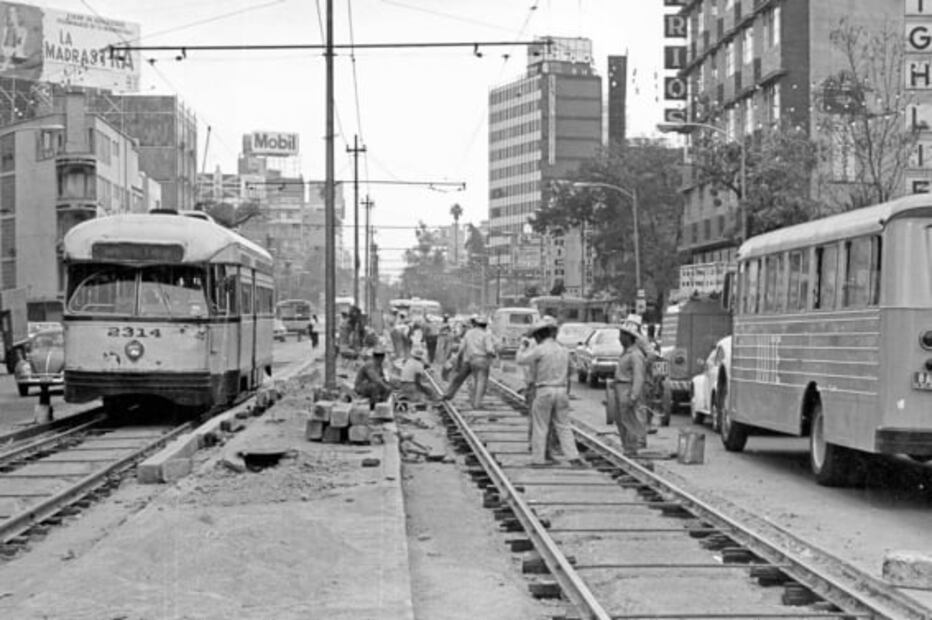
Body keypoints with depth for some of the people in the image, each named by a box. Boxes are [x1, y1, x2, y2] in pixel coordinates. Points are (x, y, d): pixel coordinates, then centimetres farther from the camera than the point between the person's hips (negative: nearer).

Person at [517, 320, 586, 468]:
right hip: (561, 390, 5)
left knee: (540, 427, 4)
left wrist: (524, 347, 15)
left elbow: (520, 360, -4)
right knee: (563, 427, 8)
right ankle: (573, 457, 0)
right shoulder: (564, 351, 10)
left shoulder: (540, 350, -10)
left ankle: (538, 458, 5)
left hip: (544, 391, -5)